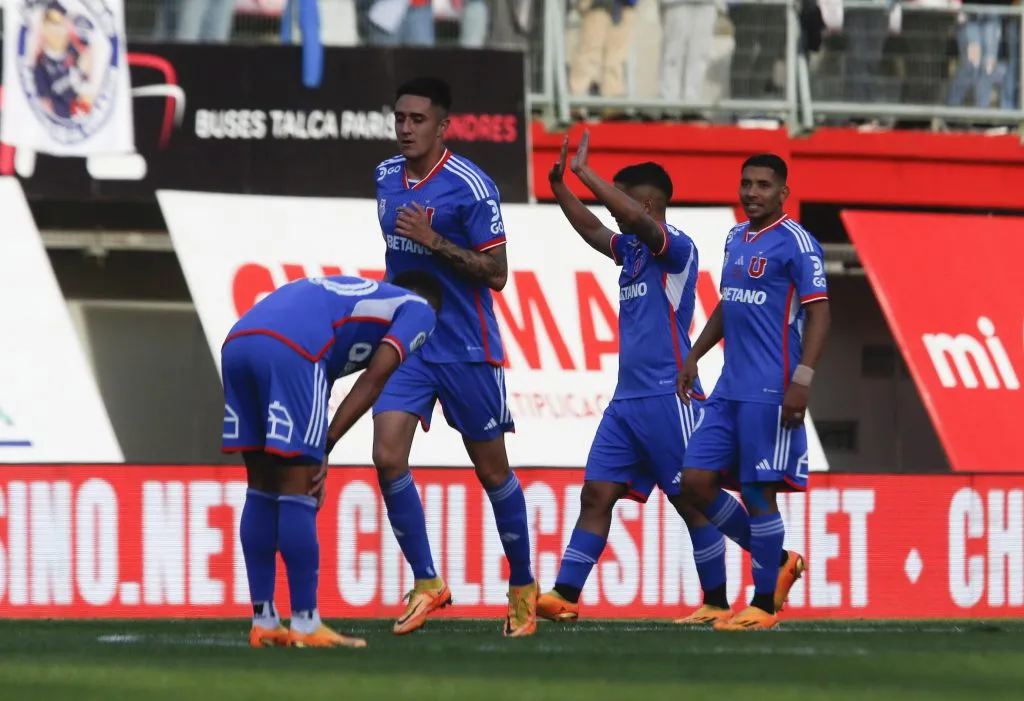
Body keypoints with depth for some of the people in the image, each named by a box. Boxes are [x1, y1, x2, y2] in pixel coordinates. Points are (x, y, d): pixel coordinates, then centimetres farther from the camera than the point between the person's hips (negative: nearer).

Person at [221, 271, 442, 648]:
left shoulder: (353, 294, 40)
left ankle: (263, 623, 18)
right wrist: (326, 446, 2)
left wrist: (317, 451, 22)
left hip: (238, 340, 7)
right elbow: (375, 377, 5)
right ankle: (305, 624, 4)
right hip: (289, 348, -7)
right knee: (297, 491, 0)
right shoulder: (420, 309, 21)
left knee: (263, 488, 15)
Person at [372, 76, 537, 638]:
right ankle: (426, 584, -1)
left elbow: (496, 274, -15)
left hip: (466, 349, -5)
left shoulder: (470, 187, -14)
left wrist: (433, 240, -23)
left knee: (492, 469, 6)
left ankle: (523, 587, 21)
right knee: (388, 457, -11)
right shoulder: (386, 178, 6)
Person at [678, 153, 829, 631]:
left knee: (758, 492, -6)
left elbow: (818, 314, -13)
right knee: (696, 483, 4)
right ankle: (777, 561, 19)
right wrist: (694, 357, 21)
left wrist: (802, 380, -20)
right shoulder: (735, 238, 17)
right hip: (729, 389, 8)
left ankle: (764, 603, 4)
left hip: (769, 392, -8)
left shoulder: (795, 242, -8)